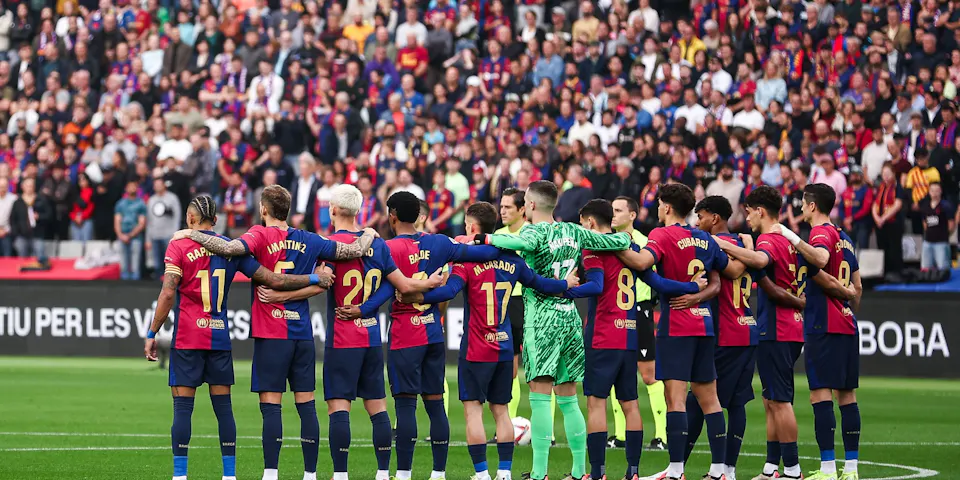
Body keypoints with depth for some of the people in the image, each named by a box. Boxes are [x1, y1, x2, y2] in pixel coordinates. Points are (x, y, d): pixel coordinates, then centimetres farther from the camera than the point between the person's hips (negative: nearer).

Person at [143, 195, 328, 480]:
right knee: (223, 406, 7)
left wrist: (152, 334, -7)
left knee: (182, 406, -2)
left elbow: (168, 293, -12)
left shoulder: (179, 246, -3)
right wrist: (315, 279, 18)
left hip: (187, 339, -3)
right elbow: (274, 281, 6)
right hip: (220, 337, 3)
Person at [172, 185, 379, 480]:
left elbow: (230, 248, -24)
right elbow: (355, 250, 9)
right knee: (306, 406, 6)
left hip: (271, 335, -4)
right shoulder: (309, 241, 8)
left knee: (271, 405, -5)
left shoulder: (261, 236, -5)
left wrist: (192, 234, -12)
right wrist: (369, 235, 31)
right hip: (303, 334, 4)